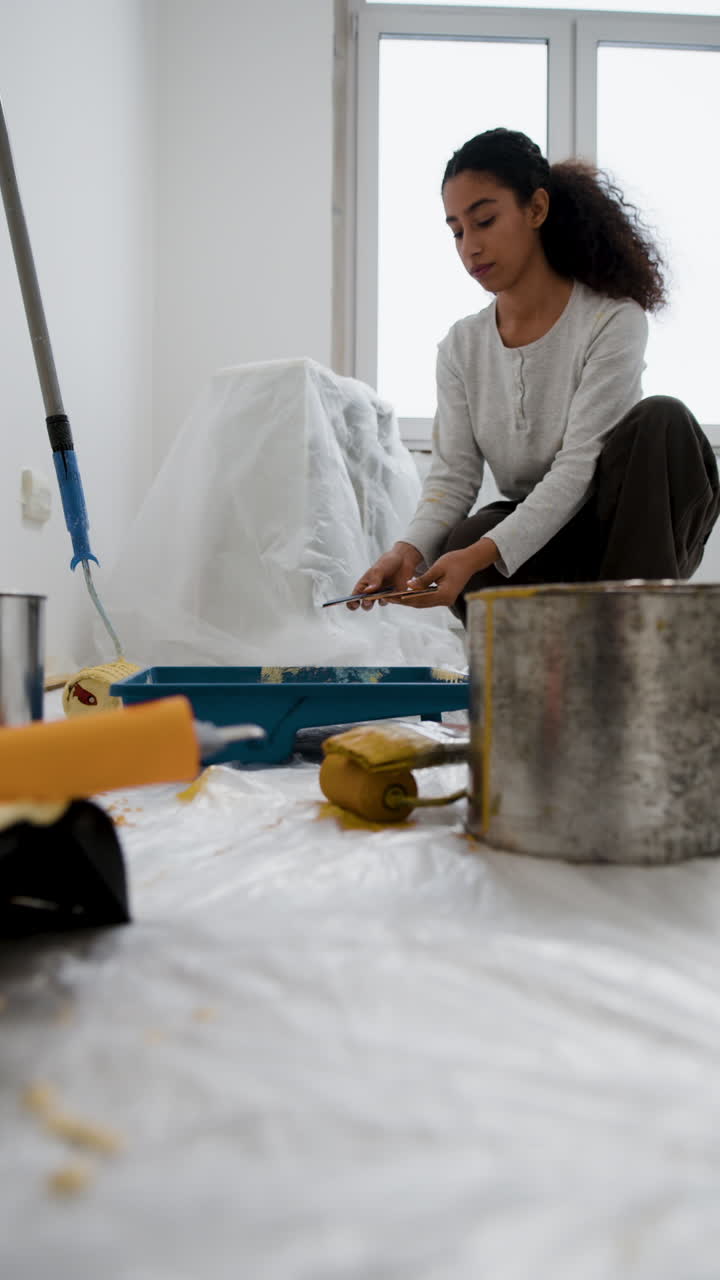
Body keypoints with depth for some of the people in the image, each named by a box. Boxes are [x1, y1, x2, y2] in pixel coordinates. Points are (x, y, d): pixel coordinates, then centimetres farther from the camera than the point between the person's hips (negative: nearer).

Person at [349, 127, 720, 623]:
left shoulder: (613, 321, -14)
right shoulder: (462, 347, 0)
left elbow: (579, 467, -23)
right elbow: (453, 474, -7)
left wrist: (483, 554, -37)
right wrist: (411, 548, -29)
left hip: (627, 539, -2)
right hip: (533, 544, 2)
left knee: (661, 419, -30)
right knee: (460, 543, -31)